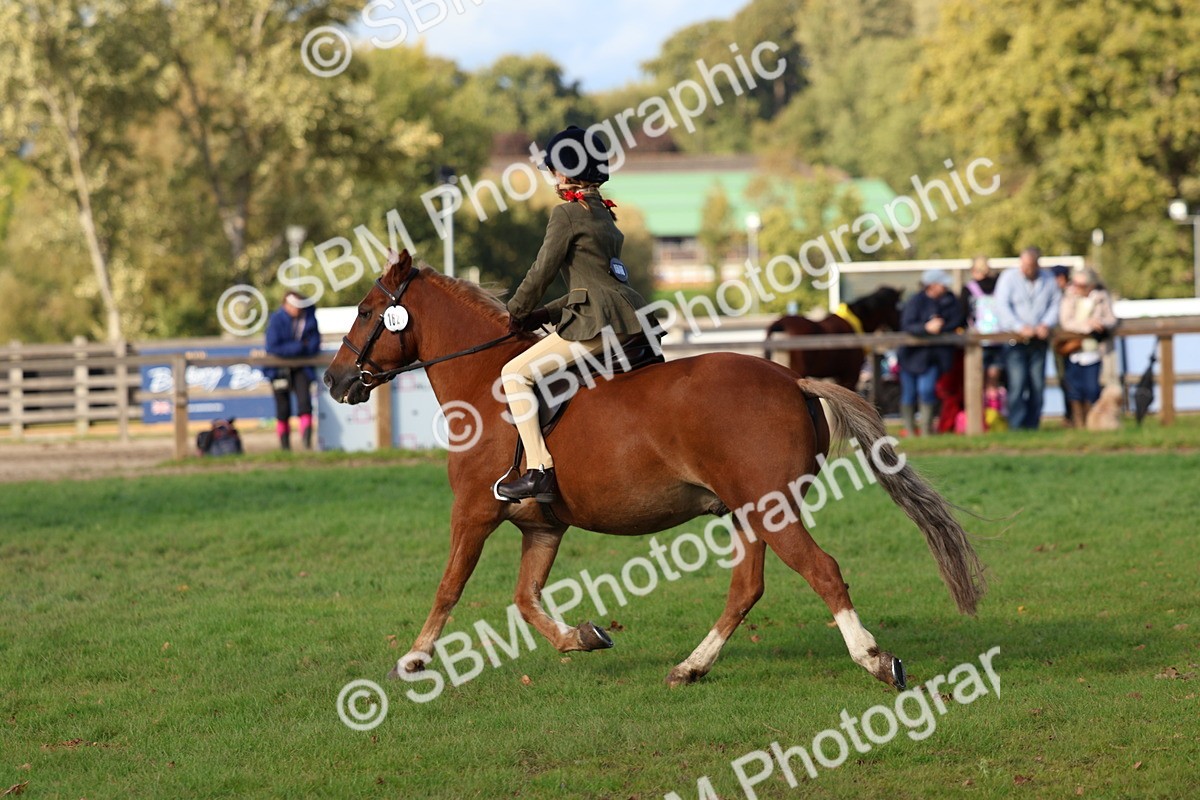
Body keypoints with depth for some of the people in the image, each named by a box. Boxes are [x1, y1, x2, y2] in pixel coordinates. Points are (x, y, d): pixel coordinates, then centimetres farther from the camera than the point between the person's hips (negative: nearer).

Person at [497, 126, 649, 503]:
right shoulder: (603, 214, 23)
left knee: (515, 373, -9)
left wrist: (517, 311, 12)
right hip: (631, 320, 10)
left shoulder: (567, 213, -5)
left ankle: (539, 472, -19)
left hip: (599, 322, -10)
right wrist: (543, 315, 21)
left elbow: (543, 271, -5)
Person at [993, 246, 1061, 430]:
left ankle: (1033, 425, 8)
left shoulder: (1047, 279, 9)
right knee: (1017, 382, -12)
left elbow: (1056, 303, 8)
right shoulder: (1009, 277, -2)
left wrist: (1047, 324, -10)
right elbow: (1002, 306, -9)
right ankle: (1016, 425, -11)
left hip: (1039, 339, 4)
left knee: (1037, 384, 2)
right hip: (1014, 338, -4)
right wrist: (1020, 327, -18)